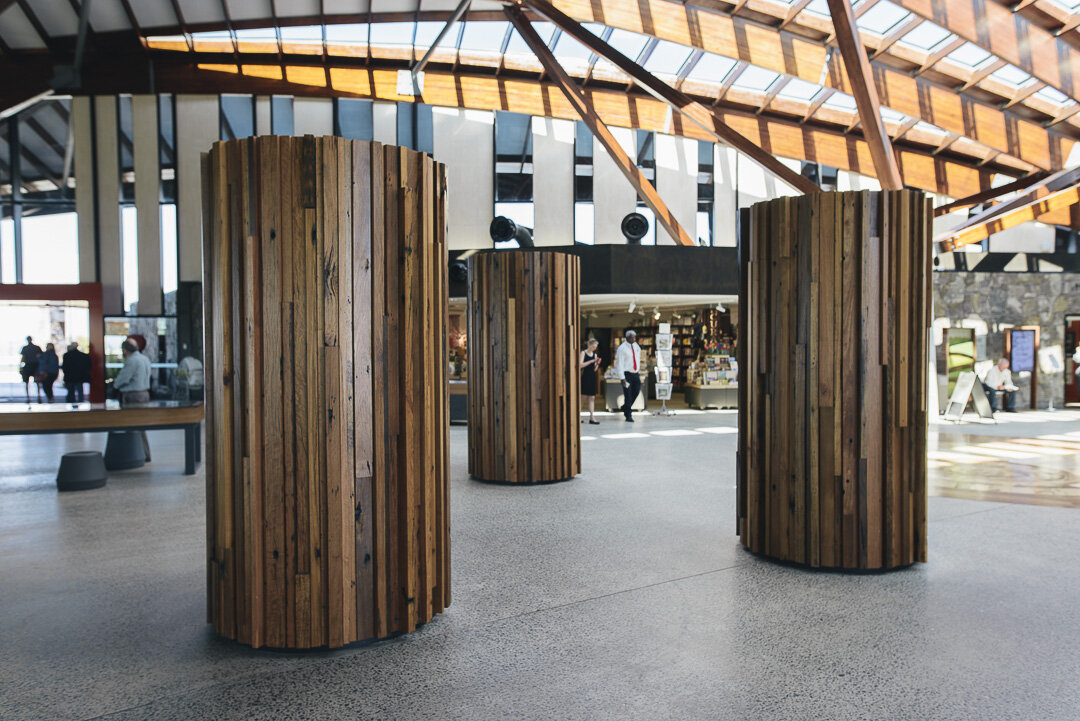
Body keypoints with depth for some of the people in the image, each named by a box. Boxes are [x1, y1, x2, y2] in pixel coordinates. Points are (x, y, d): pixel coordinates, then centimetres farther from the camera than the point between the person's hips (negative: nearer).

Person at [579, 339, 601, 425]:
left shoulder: (595, 355, 12)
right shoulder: (583, 353, -3)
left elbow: (595, 369, 14)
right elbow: (580, 365, -15)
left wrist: (597, 364, -6)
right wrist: (591, 361, -17)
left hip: (592, 377, 5)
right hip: (585, 377, -5)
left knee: (592, 398, 1)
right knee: (583, 397, -2)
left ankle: (592, 417, -1)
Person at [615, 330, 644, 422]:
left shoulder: (636, 346, 9)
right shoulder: (622, 348, -10)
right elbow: (619, 364, -12)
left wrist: (639, 371, 15)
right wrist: (622, 378, -17)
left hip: (636, 374, 6)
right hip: (627, 374, -6)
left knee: (636, 392, 9)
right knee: (628, 395, -4)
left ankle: (625, 408, 32)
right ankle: (628, 416, 5)